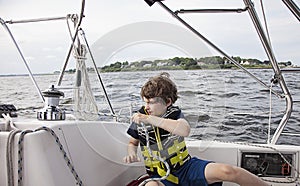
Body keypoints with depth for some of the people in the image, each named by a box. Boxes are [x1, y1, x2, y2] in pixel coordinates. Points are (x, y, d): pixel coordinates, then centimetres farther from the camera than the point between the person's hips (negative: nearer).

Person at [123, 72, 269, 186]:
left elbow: (185, 130, -31)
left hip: (186, 167, 0)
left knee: (226, 171, -21)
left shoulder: (174, 113, -6)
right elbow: (133, 142, 17)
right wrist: (131, 154, -7)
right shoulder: (140, 117, -1)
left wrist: (150, 119, -32)